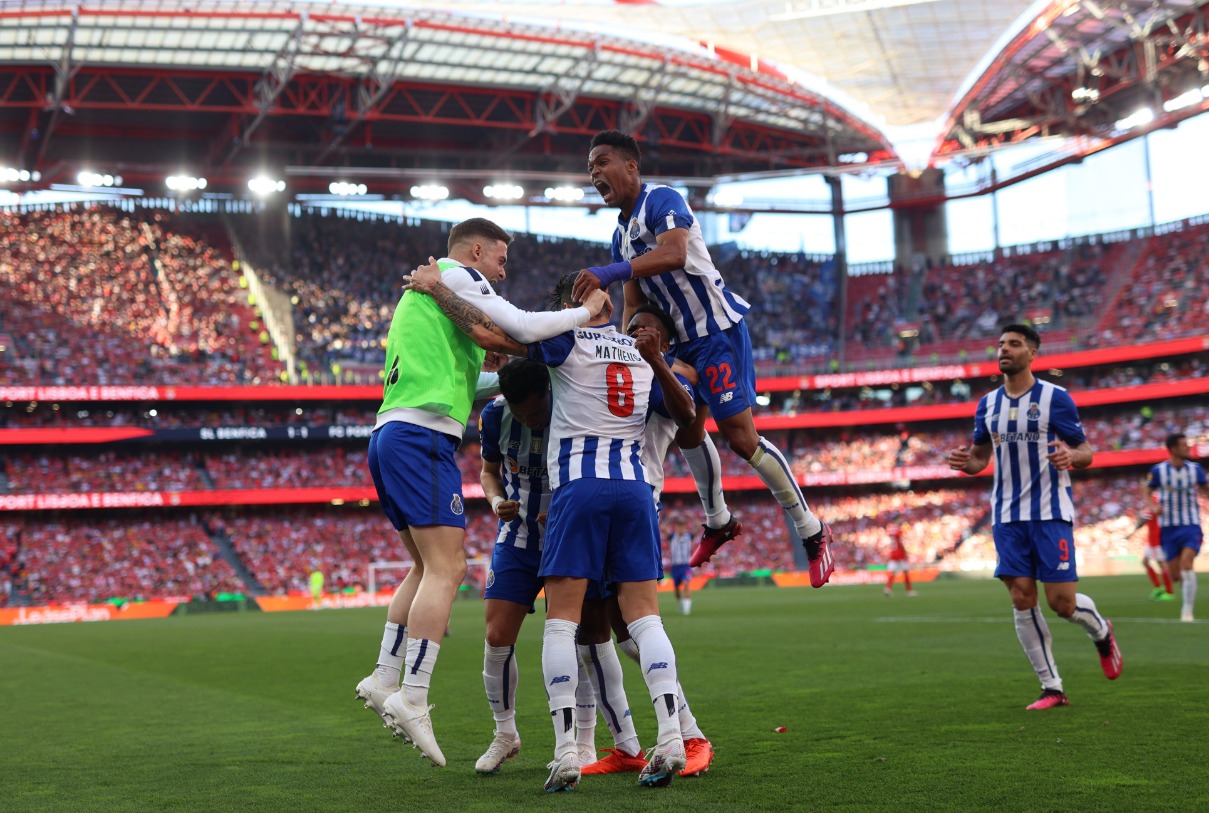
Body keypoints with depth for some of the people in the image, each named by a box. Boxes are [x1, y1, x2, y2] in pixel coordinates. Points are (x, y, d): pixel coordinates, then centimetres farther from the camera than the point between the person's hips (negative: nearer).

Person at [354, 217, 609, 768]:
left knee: (427, 567, 15)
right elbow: (523, 327, -10)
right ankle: (412, 699, -16)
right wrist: (587, 313, 3)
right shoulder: (455, 274, 1)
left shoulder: (419, 289, 29)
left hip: (388, 434, 10)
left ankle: (384, 680, 12)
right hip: (422, 437, -10)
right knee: (445, 568, -12)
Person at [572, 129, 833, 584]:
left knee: (742, 439, -11)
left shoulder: (661, 200, -14)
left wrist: (611, 272, -46)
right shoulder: (621, 234, 14)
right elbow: (634, 305, 16)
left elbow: (674, 254, -34)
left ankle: (811, 531, 3)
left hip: (717, 329, -10)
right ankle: (718, 522, 36)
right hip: (684, 338, 10)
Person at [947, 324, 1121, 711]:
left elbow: (1085, 453, -1)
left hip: (1051, 513, -4)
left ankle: (1102, 632, 28)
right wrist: (965, 462, -6)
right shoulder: (988, 404, 10)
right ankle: (1051, 688, 7)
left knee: (1062, 602, -7)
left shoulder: (1055, 398, -4)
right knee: (1022, 600, -2)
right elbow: (980, 456, 18)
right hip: (1007, 516, 4)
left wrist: (1070, 455, -25)